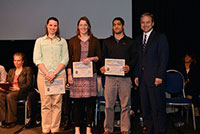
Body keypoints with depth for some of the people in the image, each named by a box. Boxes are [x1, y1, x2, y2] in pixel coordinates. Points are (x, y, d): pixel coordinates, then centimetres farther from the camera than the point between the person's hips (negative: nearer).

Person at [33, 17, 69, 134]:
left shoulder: (62, 41, 12)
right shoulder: (39, 41, 13)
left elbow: (65, 59, 4)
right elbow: (37, 59, 4)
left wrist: (54, 73, -9)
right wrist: (47, 73, -9)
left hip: (59, 75, 0)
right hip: (43, 75, 0)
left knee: (57, 103, -2)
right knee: (45, 103, -1)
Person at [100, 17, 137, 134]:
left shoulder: (130, 42, 11)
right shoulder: (107, 42, 16)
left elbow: (134, 58, 6)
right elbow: (103, 57, 15)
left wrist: (129, 67, -13)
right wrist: (103, 67, -4)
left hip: (125, 77, -1)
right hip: (110, 77, 1)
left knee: (125, 105, 1)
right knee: (109, 104, 1)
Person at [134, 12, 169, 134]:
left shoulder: (160, 37, -1)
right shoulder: (139, 39, 17)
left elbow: (164, 58, -8)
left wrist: (159, 76, -15)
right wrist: (137, 75, 10)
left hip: (155, 78, -6)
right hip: (142, 79, 6)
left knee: (157, 108, -3)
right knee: (145, 108, 10)